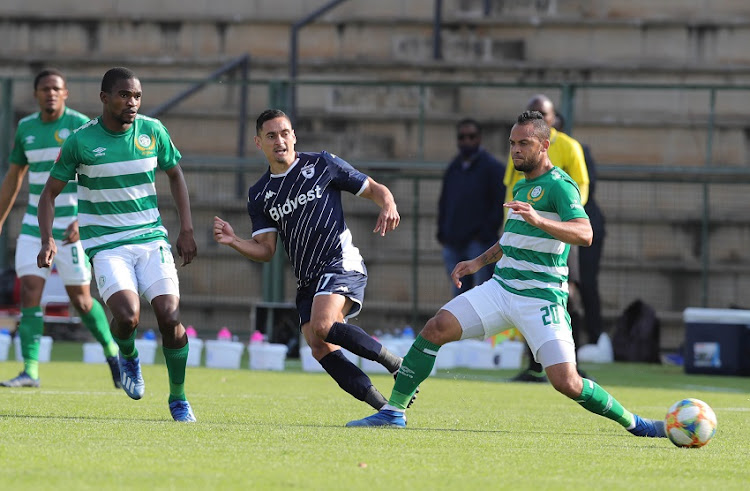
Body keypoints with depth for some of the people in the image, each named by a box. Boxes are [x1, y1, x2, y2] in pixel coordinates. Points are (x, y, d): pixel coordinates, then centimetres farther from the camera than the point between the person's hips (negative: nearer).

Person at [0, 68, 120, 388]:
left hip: (70, 226, -4)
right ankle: (30, 371, -10)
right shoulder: (26, 128, 7)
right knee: (29, 292, -9)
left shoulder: (80, 126, -8)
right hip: (34, 225, 4)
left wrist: (82, 220, -22)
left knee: (80, 299, 1)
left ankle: (111, 350, 25)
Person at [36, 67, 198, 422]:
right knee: (128, 315, -25)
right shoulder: (81, 141, -7)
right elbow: (49, 193, 2)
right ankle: (127, 356, 12)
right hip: (105, 243, -3)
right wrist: (47, 240, -11)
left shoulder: (153, 131, 1)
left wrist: (186, 229, 9)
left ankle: (178, 398, 8)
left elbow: (175, 175, 16)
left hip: (151, 237, 3)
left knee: (169, 316, -12)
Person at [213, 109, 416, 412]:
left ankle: (399, 365, -15)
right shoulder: (259, 196, 13)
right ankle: (385, 408, -10)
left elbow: (374, 190, 8)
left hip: (341, 264, -5)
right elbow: (265, 250, 9)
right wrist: (233, 241, -9)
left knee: (323, 326, -30)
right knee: (321, 350, -13)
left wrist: (388, 206, -14)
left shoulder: (322, 165, 3)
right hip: (307, 281, 5)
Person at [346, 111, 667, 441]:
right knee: (435, 329, -10)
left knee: (566, 383, -16)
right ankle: (394, 412, -2)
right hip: (501, 288, 7)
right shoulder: (521, 187, 17)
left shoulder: (559, 185, -10)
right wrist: (480, 261, 25)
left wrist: (537, 219, -39)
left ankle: (633, 424, 5)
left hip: (542, 299, -7)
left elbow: (584, 234, -27)